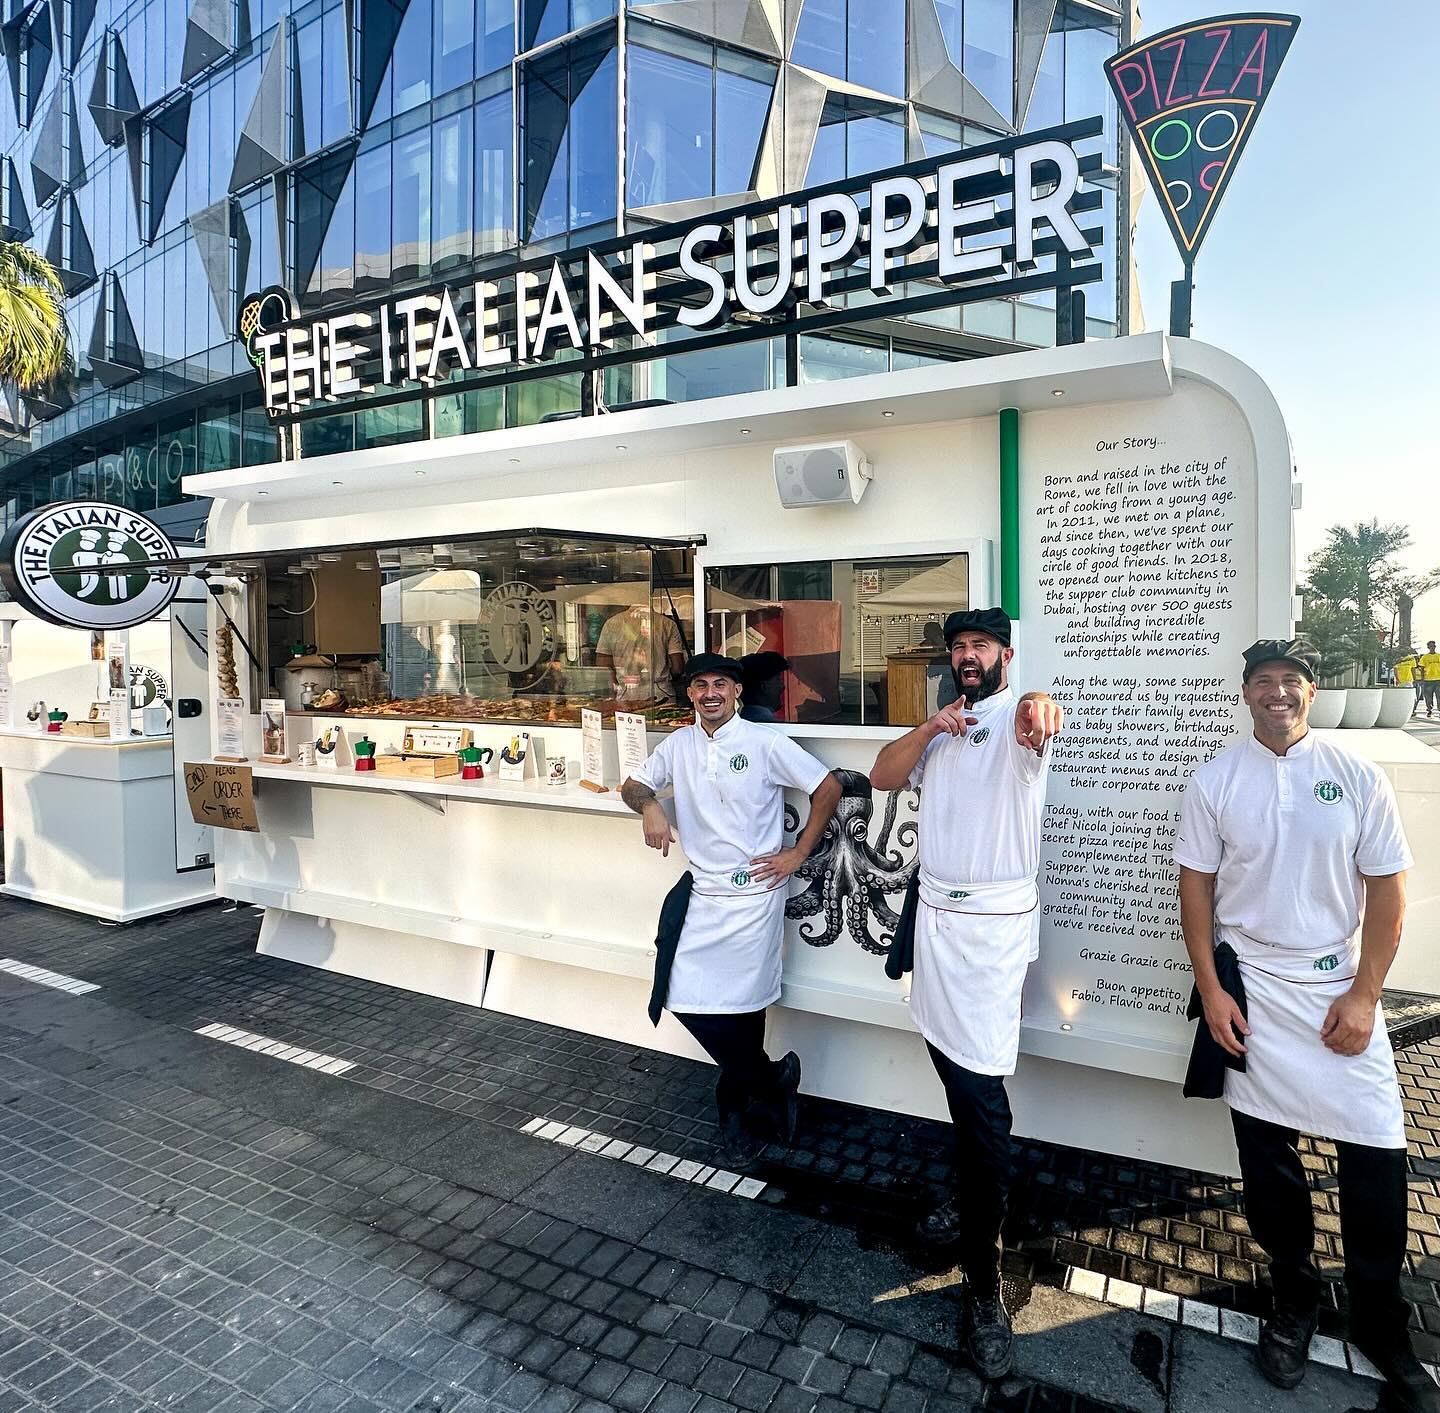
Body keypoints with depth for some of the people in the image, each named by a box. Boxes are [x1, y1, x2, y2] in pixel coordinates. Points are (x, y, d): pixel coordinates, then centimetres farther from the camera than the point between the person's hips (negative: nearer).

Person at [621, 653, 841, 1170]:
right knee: (687, 1000, 2)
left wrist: (798, 853, -6)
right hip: (702, 891, 5)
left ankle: (738, 1115, 28)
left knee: (741, 1006, 1)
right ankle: (773, 1081, 23)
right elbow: (633, 784, 16)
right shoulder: (678, 745, 6)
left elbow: (828, 788, -5)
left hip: (754, 893, -5)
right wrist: (649, 804, -8)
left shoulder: (766, 743, -9)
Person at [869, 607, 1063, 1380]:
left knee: (981, 1095, -7)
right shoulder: (941, 729, 14)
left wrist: (1037, 705, -58)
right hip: (935, 913, 7)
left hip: (994, 924, -7)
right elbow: (882, 775, 7)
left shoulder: (1017, 717, -9)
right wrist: (929, 728, -9)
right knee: (955, 1075, 17)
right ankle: (972, 1203, 36)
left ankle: (984, 1285, 5)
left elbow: (1029, 729, -34)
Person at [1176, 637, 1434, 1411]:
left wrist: (1364, 994, -6)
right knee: (1266, 1151, 10)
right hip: (1250, 990, 0)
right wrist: (1210, 990, -5)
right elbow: (1196, 888, -1)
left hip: (1340, 989, 1)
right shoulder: (1213, 781, -3)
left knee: (1378, 1156, 2)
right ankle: (1294, 1295, 32)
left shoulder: (1358, 778, -2)